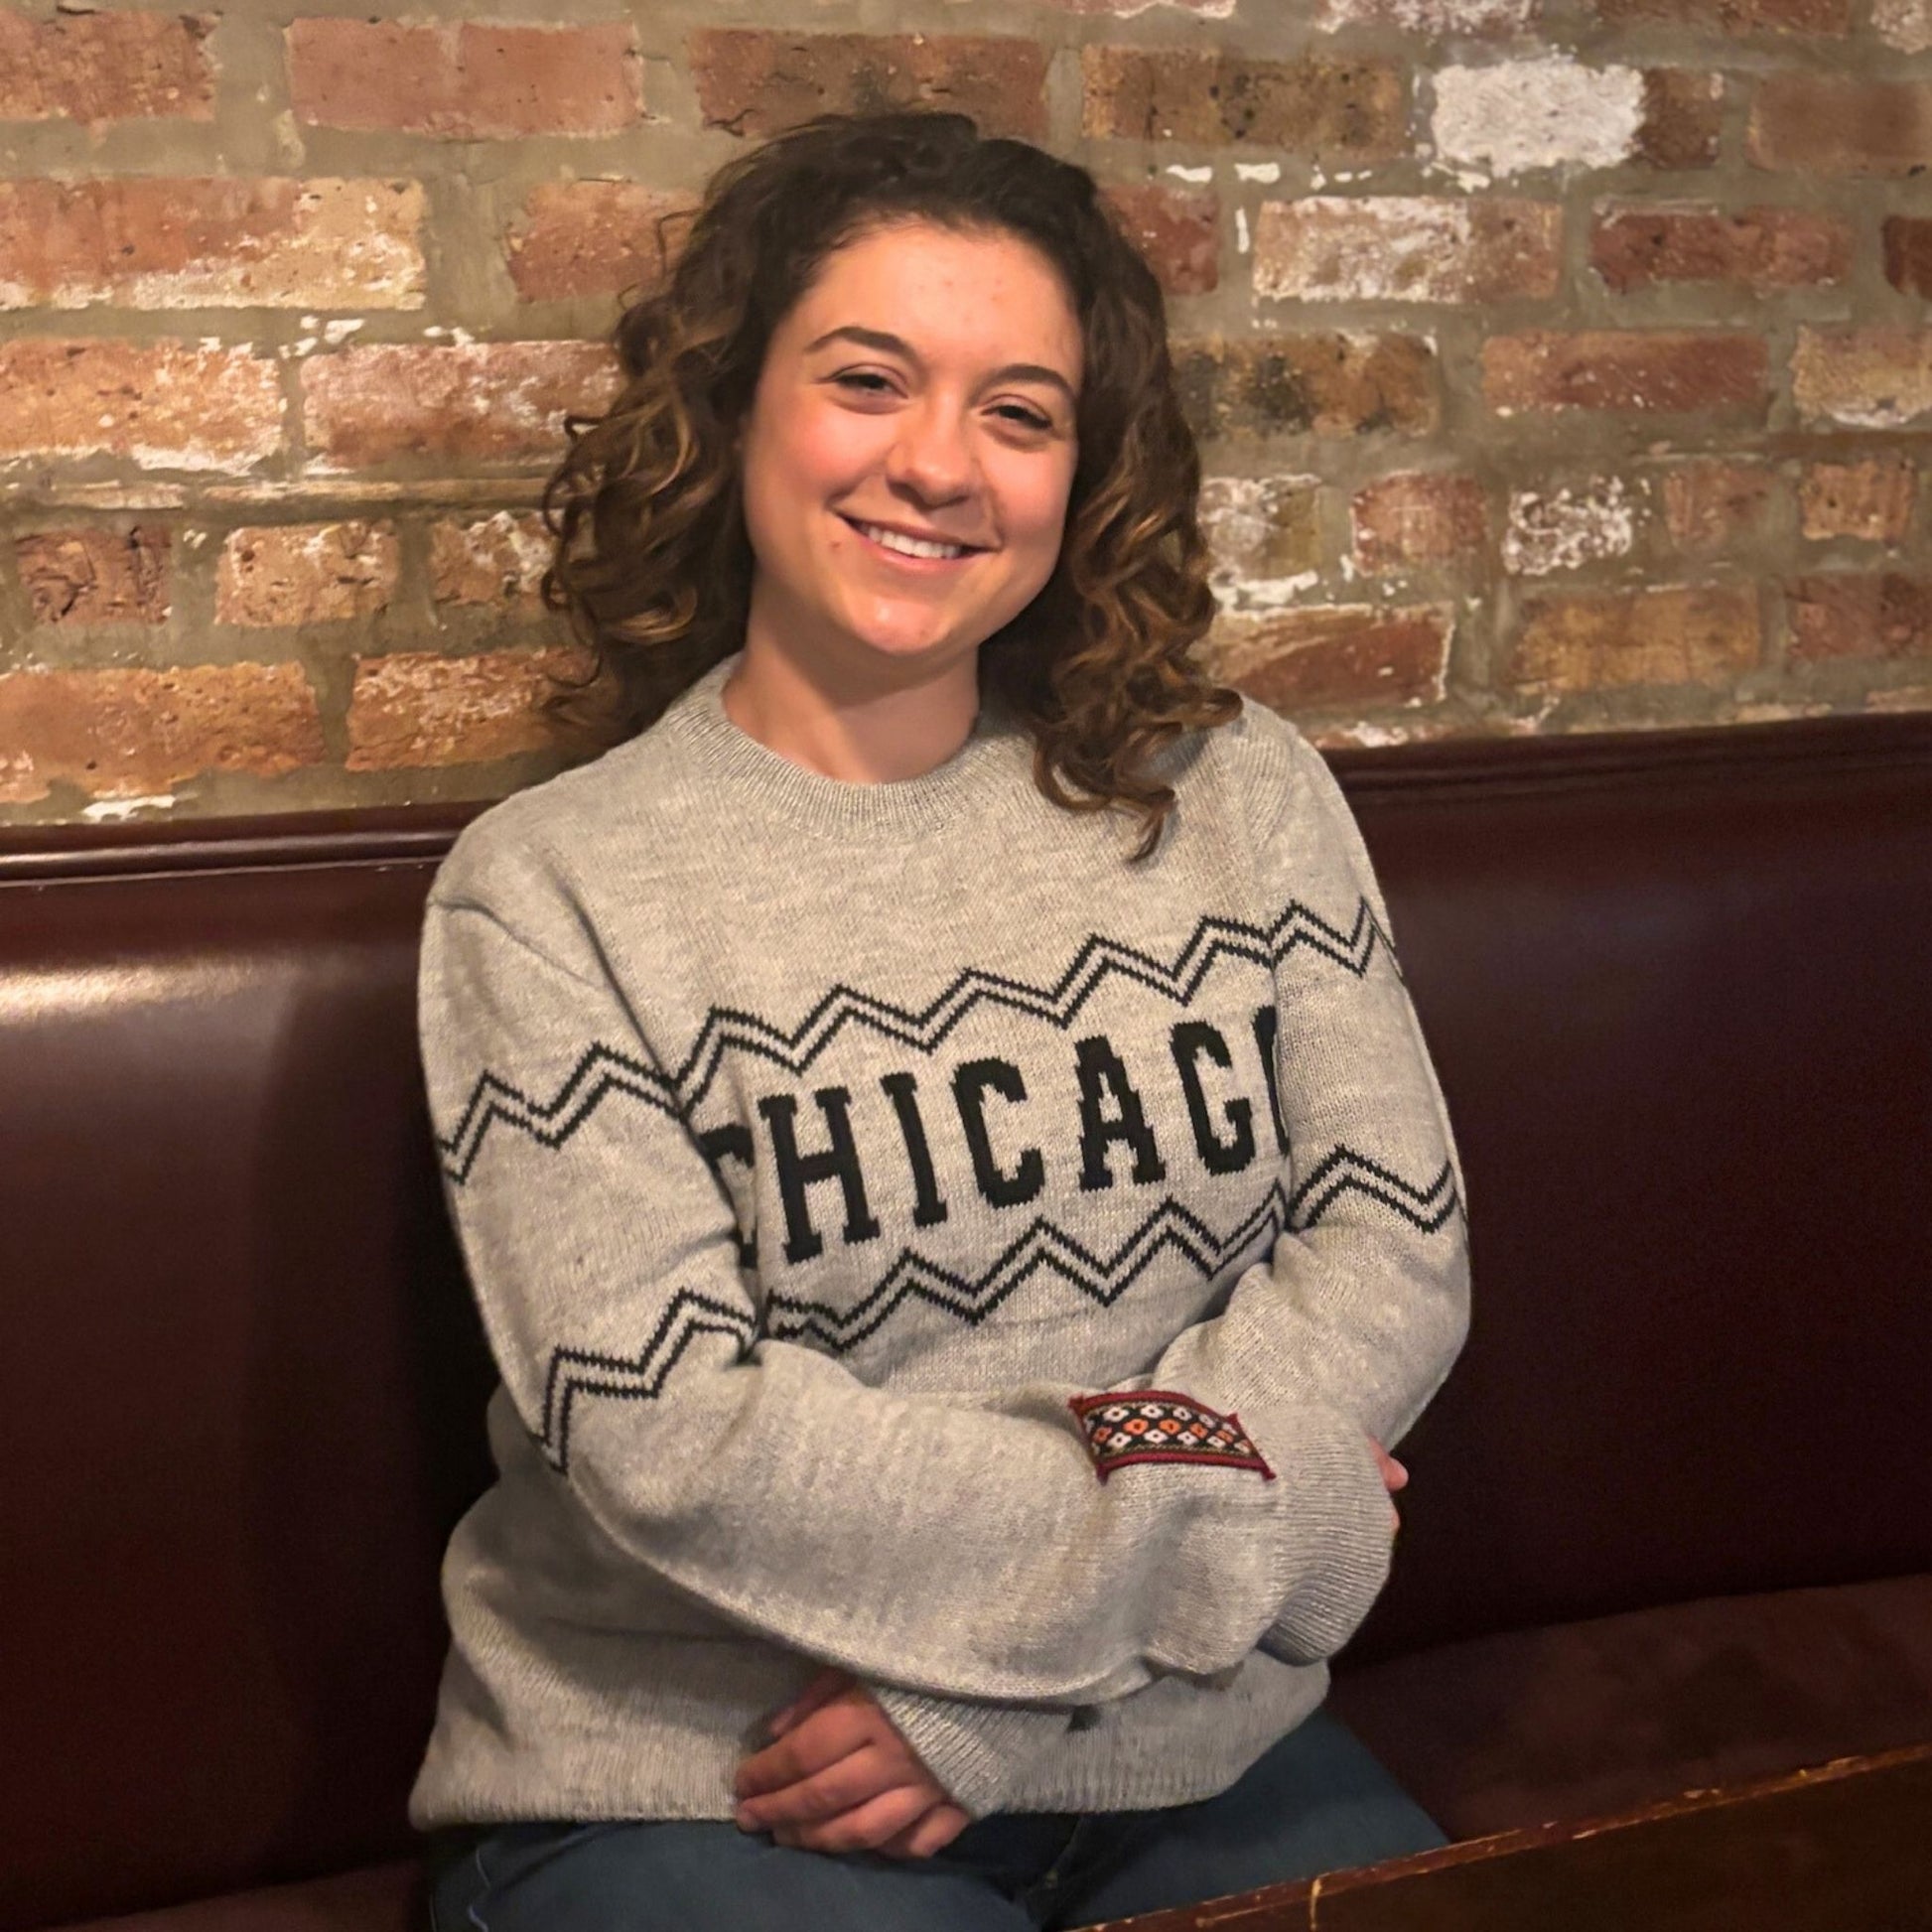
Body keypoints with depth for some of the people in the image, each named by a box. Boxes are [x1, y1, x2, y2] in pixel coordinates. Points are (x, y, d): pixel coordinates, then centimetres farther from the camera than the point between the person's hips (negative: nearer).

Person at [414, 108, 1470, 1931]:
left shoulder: (1243, 796, 4)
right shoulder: (549, 888, -6)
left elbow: (1394, 1249, -2)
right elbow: (670, 1443, -13)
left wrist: (992, 1686, -11)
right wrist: (1215, 1507, -12)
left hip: (1186, 1752, 4)